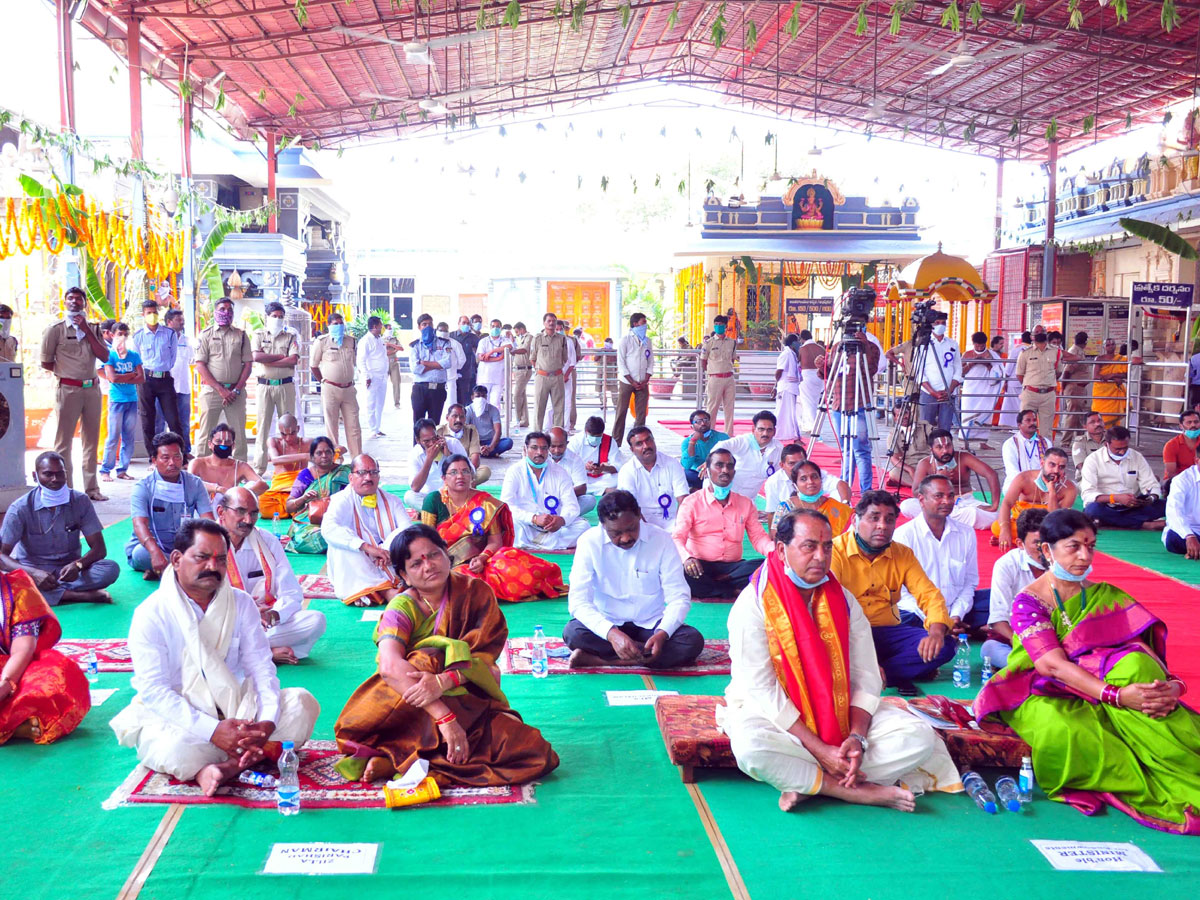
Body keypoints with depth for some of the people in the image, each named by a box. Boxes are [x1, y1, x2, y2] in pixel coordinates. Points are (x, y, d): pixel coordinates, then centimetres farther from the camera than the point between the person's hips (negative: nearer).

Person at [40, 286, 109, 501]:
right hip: (68, 390, -4)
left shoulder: (93, 328, 13)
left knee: (92, 439, 8)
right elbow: (46, 363, 2)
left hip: (92, 389, 4)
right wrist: (66, 371, 8)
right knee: (64, 440, -4)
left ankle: (91, 488, 14)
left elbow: (104, 357, 0)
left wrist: (87, 331, -4)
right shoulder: (56, 329, 0)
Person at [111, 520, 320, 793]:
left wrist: (267, 722, -22)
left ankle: (232, 764, -32)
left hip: (233, 711, 5)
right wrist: (213, 730, -27)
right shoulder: (151, 614, -9)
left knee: (303, 702, -19)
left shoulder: (242, 604, 4)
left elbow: (261, 668, -2)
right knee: (175, 748, -39)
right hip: (172, 716, -4)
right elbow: (154, 691, -16)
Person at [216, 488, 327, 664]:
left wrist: (272, 616, -21)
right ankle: (271, 653, -22)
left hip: (265, 621, 3)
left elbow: (292, 594, 3)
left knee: (316, 620, -19)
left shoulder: (268, 541, 6)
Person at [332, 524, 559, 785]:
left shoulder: (475, 592, 0)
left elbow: (484, 657, -11)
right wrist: (445, 717, -37)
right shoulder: (402, 608, -8)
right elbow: (390, 667, -26)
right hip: (408, 711, -3)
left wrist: (444, 681, -32)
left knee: (535, 754, -24)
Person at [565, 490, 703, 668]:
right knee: (573, 633, -32)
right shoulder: (590, 542, -13)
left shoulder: (661, 539, -10)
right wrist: (612, 634, -38)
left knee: (693, 640, -28)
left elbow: (679, 597, -10)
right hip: (607, 624, -1)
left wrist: (662, 634, -30)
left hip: (651, 625, 2)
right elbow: (578, 601, -20)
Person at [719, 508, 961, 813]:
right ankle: (861, 791, -24)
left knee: (919, 736, -16)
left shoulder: (843, 601, 3)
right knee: (750, 747, -39)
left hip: (839, 713, 5)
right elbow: (761, 690, -18)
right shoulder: (753, 604, -13)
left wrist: (857, 737, -18)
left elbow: (866, 677, 0)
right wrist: (819, 749, -24)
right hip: (774, 716, -5)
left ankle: (808, 782, -23)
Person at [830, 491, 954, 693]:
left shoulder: (903, 555, 8)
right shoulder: (835, 551, -8)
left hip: (889, 633, 6)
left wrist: (937, 632, -21)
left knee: (945, 646, -16)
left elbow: (929, 595, 1)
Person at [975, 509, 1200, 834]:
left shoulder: (1107, 597, 9)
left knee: (1136, 665, -30)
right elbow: (1054, 664, -19)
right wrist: (1115, 695, -33)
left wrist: (1173, 684, -26)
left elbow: (1145, 650, -3)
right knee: (1064, 731, -40)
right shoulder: (1028, 602, -6)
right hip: (1044, 695, -3)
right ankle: (1159, 795, -28)